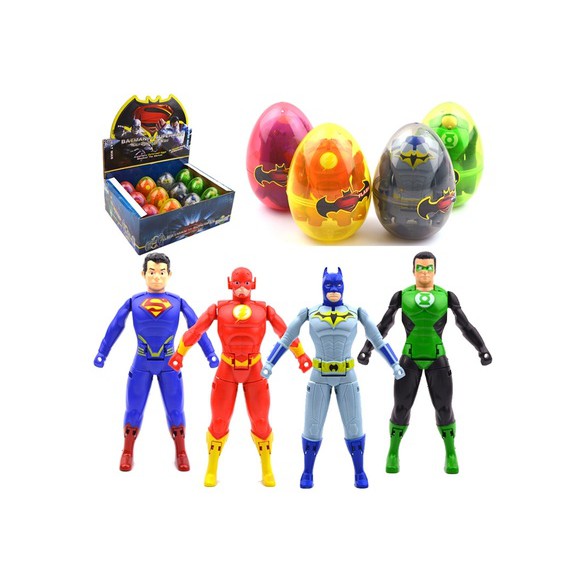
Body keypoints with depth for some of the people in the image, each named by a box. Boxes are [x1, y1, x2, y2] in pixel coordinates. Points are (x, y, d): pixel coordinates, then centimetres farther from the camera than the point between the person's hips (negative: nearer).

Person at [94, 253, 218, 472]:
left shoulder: (178, 302, 2)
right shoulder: (133, 301, 2)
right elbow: (114, 328, 7)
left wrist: (210, 355, 1)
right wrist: (101, 354, 5)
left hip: (169, 365, 0)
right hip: (141, 365, 0)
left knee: (175, 411, 4)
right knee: (133, 411, 6)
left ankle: (180, 453, 21)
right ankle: (127, 453, 24)